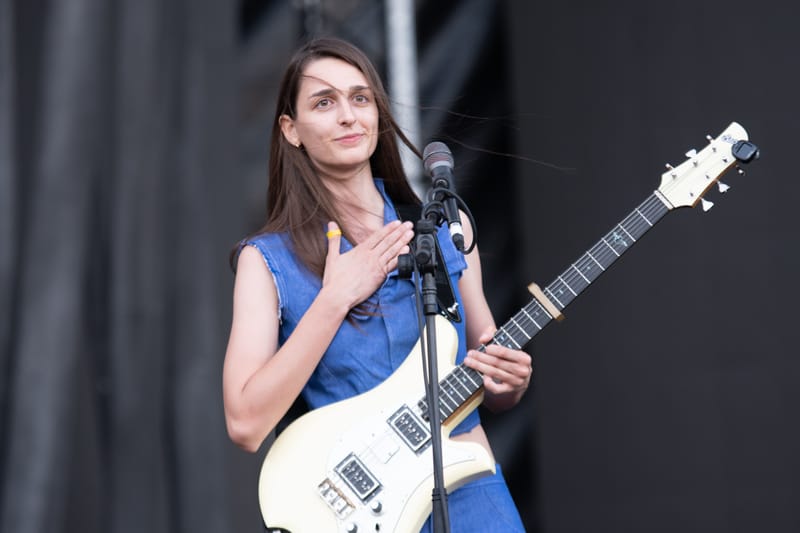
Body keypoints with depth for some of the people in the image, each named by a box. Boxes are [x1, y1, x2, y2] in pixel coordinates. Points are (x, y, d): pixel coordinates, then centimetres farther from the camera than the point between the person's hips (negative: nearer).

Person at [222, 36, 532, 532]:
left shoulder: (446, 228, 8)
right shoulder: (268, 259, 0)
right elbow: (246, 424, -10)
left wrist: (510, 381, -5)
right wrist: (334, 300, -13)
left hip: (469, 490, 3)